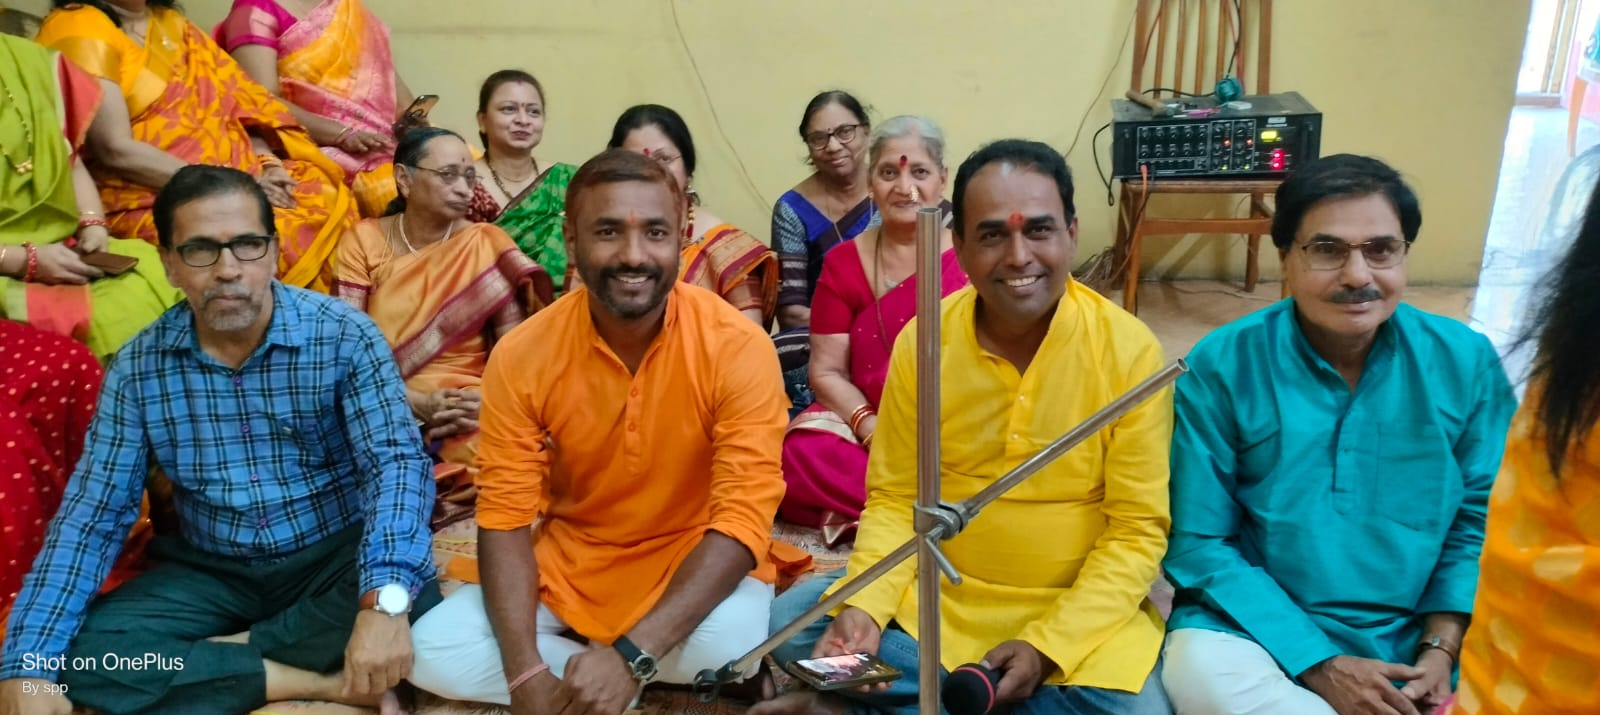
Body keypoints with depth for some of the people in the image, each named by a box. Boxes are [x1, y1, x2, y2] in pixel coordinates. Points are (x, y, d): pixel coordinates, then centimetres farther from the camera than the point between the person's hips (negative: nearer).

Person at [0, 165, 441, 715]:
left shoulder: (343, 334, -14)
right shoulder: (136, 368, -5)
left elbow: (398, 461, -24)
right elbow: (90, 515, -5)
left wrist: (384, 600, -42)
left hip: (334, 556, -2)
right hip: (213, 572, 3)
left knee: (413, 603, -33)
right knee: (79, 654, -21)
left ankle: (215, 657, -12)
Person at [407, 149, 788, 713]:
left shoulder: (737, 348, -21)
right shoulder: (521, 355, -13)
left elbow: (743, 520, -24)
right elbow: (505, 520, -11)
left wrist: (631, 655, -35)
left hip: (694, 564, -2)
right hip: (566, 564, 3)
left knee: (726, 641, -34)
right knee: (432, 652, -17)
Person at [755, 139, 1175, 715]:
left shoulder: (1130, 350, -14)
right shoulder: (921, 341, -7)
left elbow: (1137, 530, -11)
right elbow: (895, 500, -1)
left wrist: (1045, 646, -21)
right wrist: (863, 606, -19)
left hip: (1077, 610, -1)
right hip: (937, 596, 2)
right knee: (791, 625, -13)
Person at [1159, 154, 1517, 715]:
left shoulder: (1465, 361, -2)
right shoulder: (1222, 365, -11)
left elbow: (1480, 520, 5)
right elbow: (1198, 543, -10)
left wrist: (1440, 650, -9)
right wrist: (1318, 667, -16)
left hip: (1413, 638, 2)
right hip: (1258, 628, -2)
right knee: (1199, 668, -32)